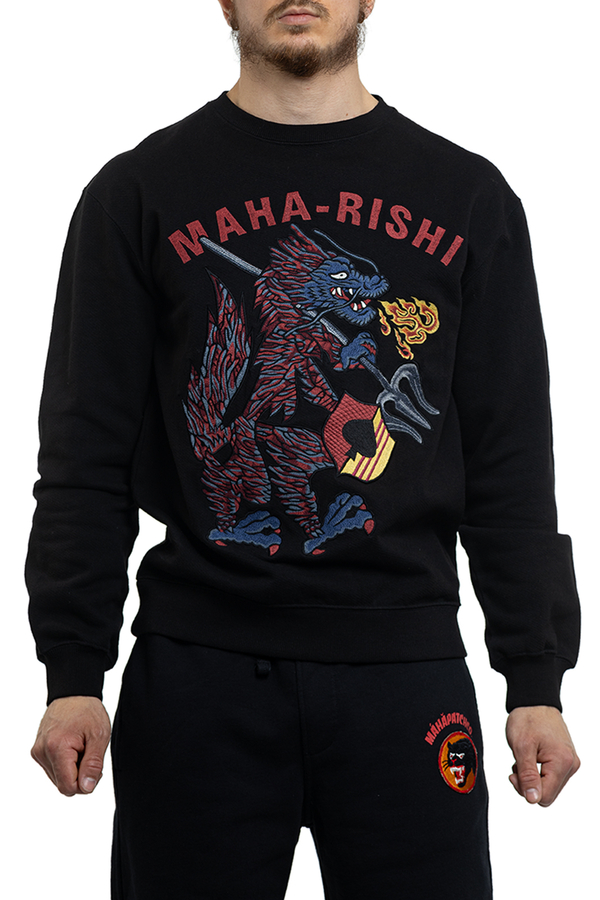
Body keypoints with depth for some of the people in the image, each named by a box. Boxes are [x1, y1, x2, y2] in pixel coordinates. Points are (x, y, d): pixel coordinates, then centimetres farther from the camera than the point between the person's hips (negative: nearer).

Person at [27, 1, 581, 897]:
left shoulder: (469, 196, 9)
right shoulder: (141, 192, 5)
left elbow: (511, 465, 7)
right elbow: (87, 455, 2)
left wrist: (537, 681, 3)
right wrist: (74, 673, -4)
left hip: (407, 669, 1)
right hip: (199, 671, -1)